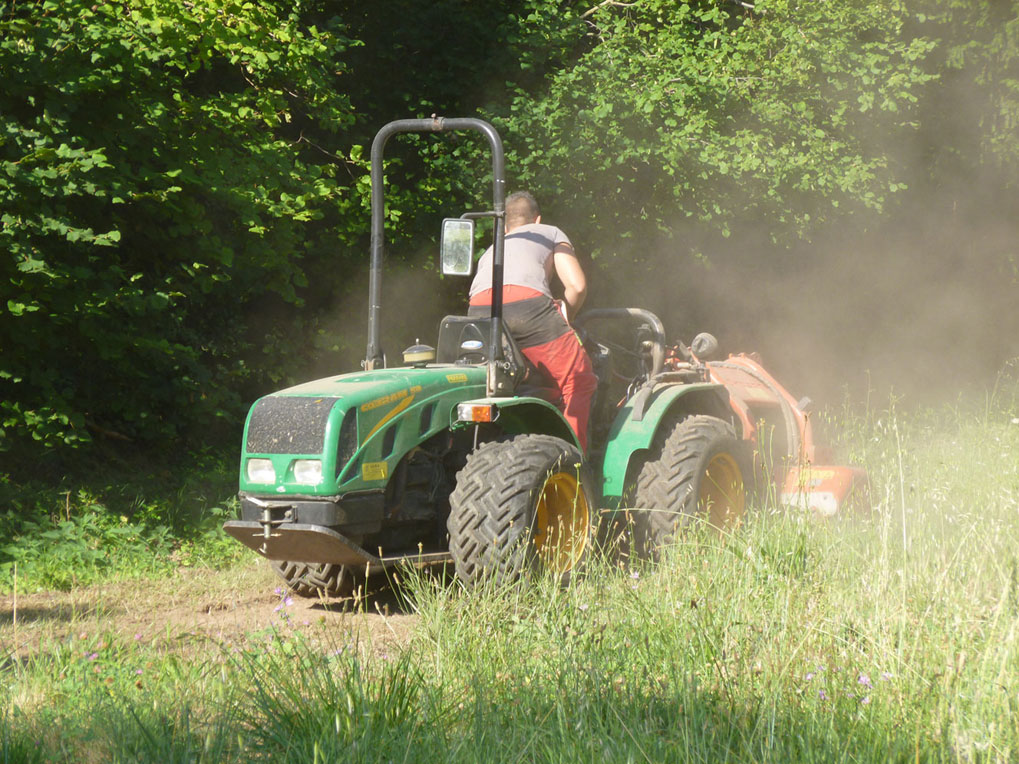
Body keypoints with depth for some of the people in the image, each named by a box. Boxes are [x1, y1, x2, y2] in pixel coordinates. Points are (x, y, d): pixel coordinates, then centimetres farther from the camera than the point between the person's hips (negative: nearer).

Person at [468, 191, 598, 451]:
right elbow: (577, 286, 16)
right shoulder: (551, 233, 30)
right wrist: (564, 319, 35)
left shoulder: (490, 251, 42)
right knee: (578, 380, 7)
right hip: (527, 301, -4)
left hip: (478, 310, 4)